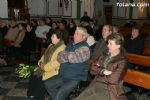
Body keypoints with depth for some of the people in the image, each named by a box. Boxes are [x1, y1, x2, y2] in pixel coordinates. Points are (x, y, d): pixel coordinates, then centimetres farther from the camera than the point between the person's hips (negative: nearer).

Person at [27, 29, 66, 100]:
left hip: (54, 71, -9)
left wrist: (45, 67, -21)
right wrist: (41, 62, 1)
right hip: (45, 69, 9)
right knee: (33, 77, -3)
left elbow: (56, 62, -26)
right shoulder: (51, 45, 12)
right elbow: (45, 55, 20)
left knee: (40, 82, -19)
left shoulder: (62, 48, -19)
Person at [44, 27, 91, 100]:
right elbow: (59, 57, 7)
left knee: (61, 92, -25)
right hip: (63, 75, 8)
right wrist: (68, 57, -13)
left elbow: (72, 57, -26)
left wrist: (63, 54, -6)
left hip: (75, 78, -8)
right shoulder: (71, 45, 11)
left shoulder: (85, 48, -13)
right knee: (47, 84, 6)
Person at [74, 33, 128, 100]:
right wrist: (103, 71, -7)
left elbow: (114, 79, -17)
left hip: (108, 90, -6)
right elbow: (92, 69, 10)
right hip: (95, 86, 6)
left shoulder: (122, 61, -5)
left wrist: (99, 70, -3)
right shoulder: (104, 56, 15)